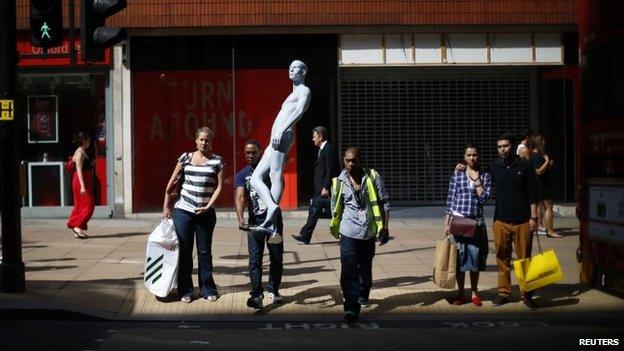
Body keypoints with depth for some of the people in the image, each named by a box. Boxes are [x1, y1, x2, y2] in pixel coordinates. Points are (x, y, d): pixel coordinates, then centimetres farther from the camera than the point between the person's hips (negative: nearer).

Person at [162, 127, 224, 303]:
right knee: (184, 252, 4)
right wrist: (166, 206, 7)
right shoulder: (185, 158, 6)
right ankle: (185, 291, 11)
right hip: (183, 211, 0)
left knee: (204, 251, 7)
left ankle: (208, 289, 16)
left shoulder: (217, 161, 4)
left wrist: (208, 206, -11)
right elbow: (172, 182, 9)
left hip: (206, 213, 0)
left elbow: (219, 187, -1)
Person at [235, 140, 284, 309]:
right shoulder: (242, 175, 2)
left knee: (277, 257, 9)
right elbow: (240, 197, -14)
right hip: (254, 221, -1)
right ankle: (256, 295, -13)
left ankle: (273, 290, 25)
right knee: (255, 259, -9)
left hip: (274, 218, 1)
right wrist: (240, 219, -29)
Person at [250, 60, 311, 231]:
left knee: (276, 176, -20)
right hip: (275, 139, 10)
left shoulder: (304, 90, 6)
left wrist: (281, 130, -24)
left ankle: (270, 220, -27)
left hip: (283, 136, -10)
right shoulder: (293, 94, 34)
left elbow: (299, 111, -12)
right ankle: (272, 207, -19)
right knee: (255, 178, 0)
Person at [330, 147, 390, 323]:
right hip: (348, 233, -1)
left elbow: (384, 203, 1)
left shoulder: (372, 177, -3)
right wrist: (334, 227, 16)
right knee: (349, 270, -10)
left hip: (369, 232, 1)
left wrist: (384, 227, -3)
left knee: (366, 268, 17)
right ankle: (351, 308, -11)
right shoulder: (339, 182, 0)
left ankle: (363, 295, 41)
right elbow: (335, 208, 13)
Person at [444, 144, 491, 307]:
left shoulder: (485, 176, 4)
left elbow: (484, 198, -7)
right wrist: (447, 222, 0)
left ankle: (474, 292, 19)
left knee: (475, 257, 5)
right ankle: (460, 294, 14)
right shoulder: (457, 174, 3)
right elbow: (450, 199, 3)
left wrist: (477, 180, -9)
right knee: (459, 257, 3)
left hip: (476, 221, 0)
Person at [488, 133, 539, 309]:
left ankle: (526, 295, 10)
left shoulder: (524, 166, 0)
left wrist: (533, 217, -3)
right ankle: (503, 293, 15)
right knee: (502, 259, 6)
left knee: (524, 259, 2)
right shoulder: (494, 166, 4)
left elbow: (532, 193, 1)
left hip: (522, 221, -1)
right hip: (501, 221, 2)